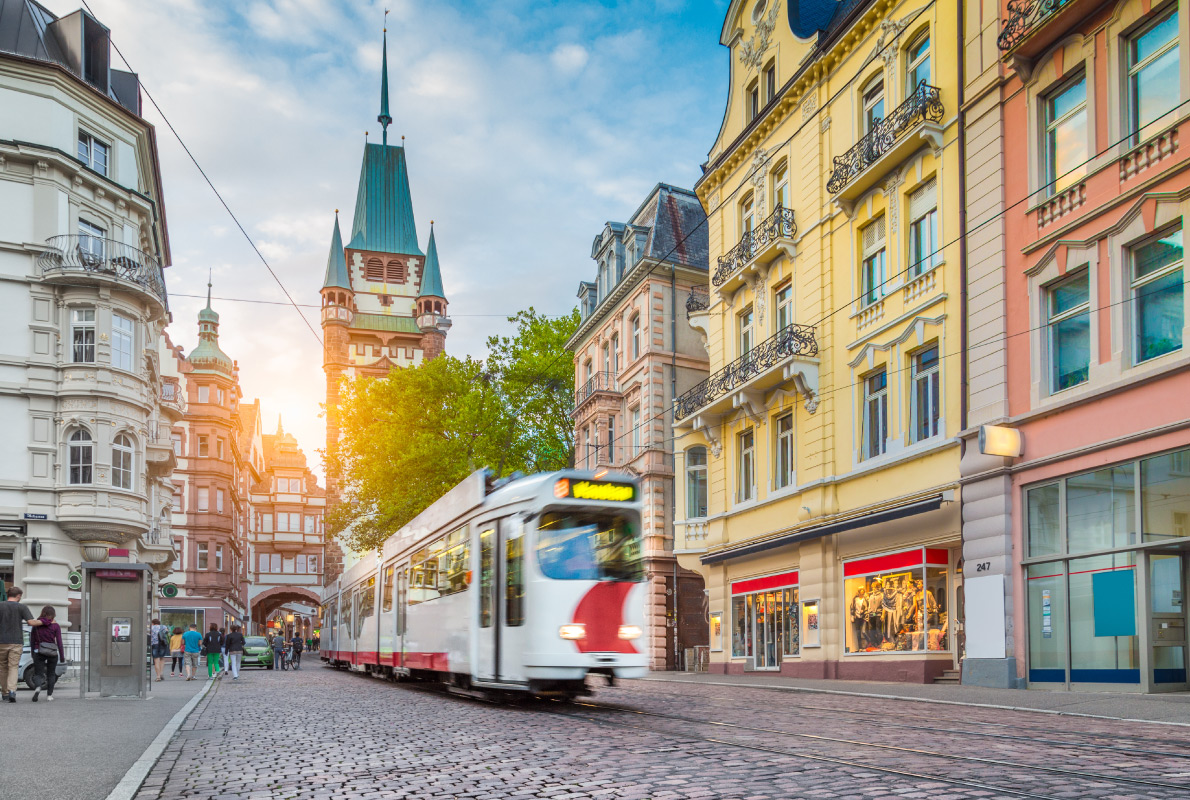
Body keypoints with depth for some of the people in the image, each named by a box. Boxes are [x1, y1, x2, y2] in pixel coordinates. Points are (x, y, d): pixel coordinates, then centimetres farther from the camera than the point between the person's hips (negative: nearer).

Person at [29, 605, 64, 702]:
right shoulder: (55, 626, -4)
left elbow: (32, 640, 8)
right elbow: (59, 642, -6)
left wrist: (32, 653, 18)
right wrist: (62, 656, -1)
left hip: (39, 652, 1)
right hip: (52, 653, -1)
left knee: (38, 674, 3)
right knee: (51, 674, 15)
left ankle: (37, 687, -28)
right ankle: (49, 695, 11)